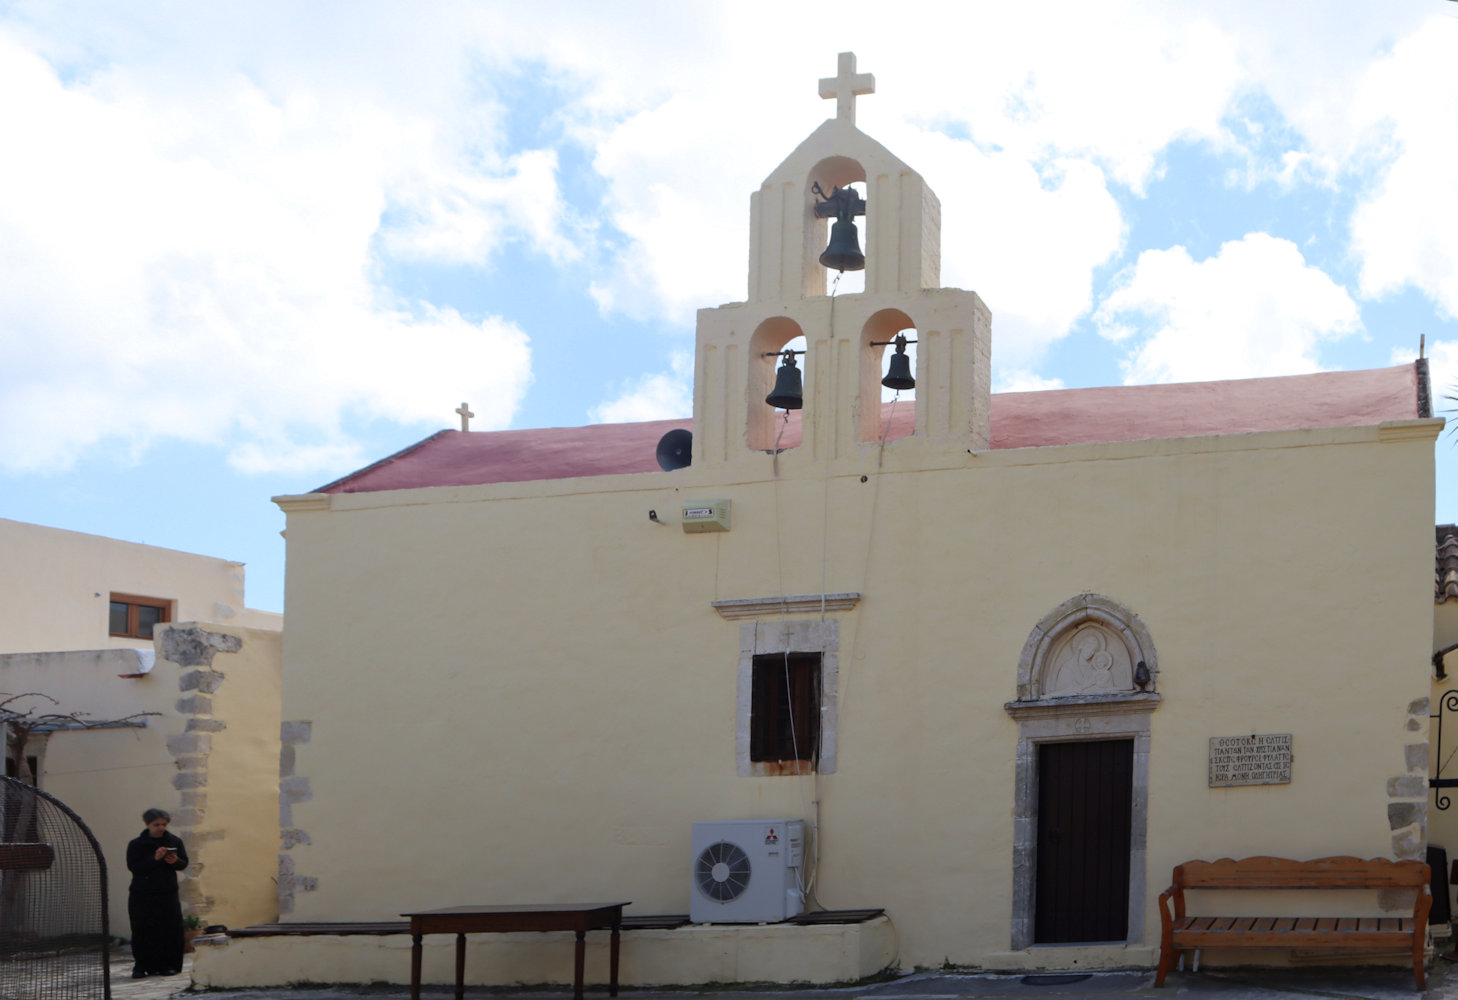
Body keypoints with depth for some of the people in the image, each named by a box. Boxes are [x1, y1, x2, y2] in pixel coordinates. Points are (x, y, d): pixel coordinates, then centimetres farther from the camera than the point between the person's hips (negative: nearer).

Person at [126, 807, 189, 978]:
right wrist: (154, 858, -21)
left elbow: (184, 863, 8)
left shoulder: (175, 841, 7)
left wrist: (175, 861, -15)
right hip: (142, 895, -2)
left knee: (170, 930, -3)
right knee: (143, 930, -4)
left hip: (168, 893, 2)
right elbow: (133, 867, -11)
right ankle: (141, 966, 3)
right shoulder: (136, 845, -1)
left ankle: (167, 965, 5)